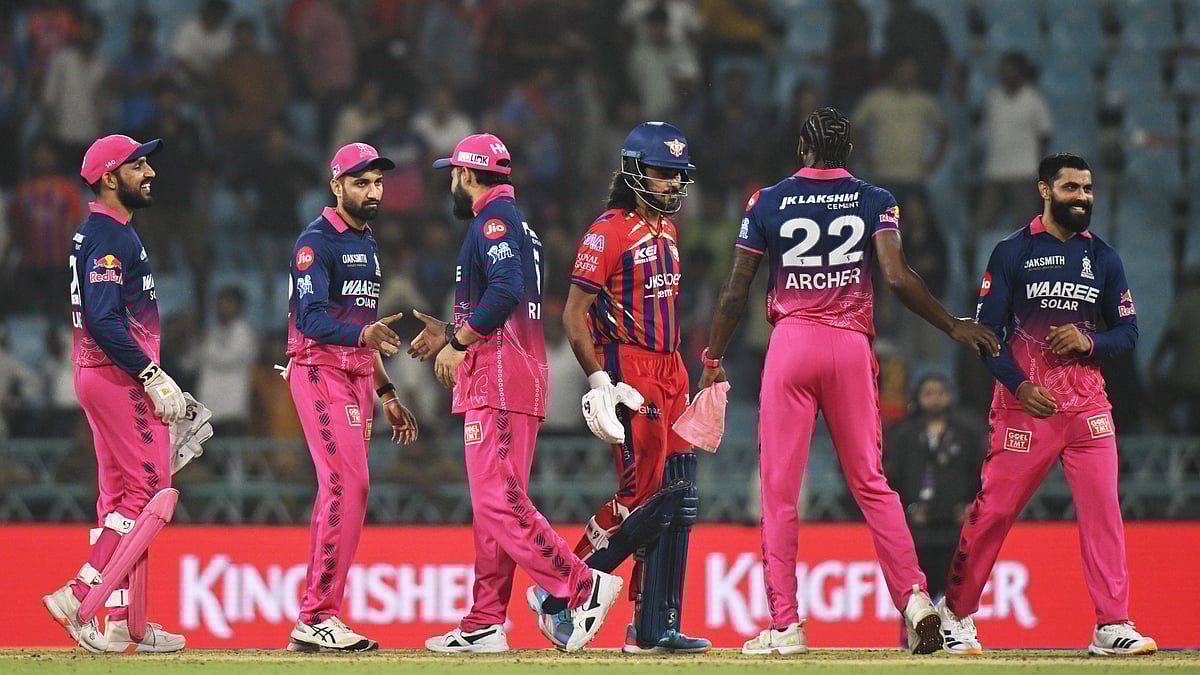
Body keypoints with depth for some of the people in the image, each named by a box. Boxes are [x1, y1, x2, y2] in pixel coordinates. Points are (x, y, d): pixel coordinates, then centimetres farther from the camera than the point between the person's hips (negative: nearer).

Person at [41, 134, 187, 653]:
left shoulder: (99, 232, 18)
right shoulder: (109, 236, -14)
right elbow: (106, 322, -23)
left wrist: (153, 378, 19)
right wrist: (154, 377, -22)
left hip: (101, 376, 11)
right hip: (119, 377, -11)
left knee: (120, 497, 10)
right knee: (149, 491, -11)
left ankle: (129, 625, 11)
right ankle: (78, 598, -15)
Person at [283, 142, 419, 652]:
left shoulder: (367, 245, 20)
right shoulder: (317, 242, -9)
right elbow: (312, 319, -21)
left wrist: (387, 394, 24)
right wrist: (364, 334, -37)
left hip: (357, 376, 9)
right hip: (320, 372, -9)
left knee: (341, 492, 6)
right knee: (348, 485, -18)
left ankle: (314, 621, 8)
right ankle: (318, 617, -19)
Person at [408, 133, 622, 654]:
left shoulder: (493, 217, -7)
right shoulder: (518, 223, 24)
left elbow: (506, 290, -23)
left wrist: (458, 343, -16)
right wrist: (450, 334, 27)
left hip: (500, 377, -11)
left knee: (498, 501, -16)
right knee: (493, 503, 9)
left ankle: (582, 586, -22)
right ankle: (485, 625, 8)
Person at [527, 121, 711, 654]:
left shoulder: (665, 228, 16)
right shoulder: (608, 232, -11)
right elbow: (574, 315, -14)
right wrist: (600, 381, -20)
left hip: (670, 372, 9)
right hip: (629, 375, -9)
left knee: (676, 501, 4)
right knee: (642, 495, -12)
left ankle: (655, 629, 6)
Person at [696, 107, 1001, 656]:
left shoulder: (768, 202, 4)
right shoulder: (874, 201, 5)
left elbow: (736, 291, 3)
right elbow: (897, 278, -9)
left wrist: (714, 359, 12)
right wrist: (954, 327, 1)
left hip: (791, 343, -1)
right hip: (852, 345, 1)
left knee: (779, 487, 1)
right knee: (870, 481, 8)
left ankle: (784, 625, -4)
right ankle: (914, 597, -7)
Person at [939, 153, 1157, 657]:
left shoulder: (1103, 258, 12)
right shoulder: (1012, 253, 2)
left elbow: (1128, 331, 12)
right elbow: (986, 331, -1)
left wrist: (1090, 341, -9)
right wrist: (1019, 385, -13)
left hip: (1088, 405, 3)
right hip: (1024, 405, -3)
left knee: (1103, 511, -6)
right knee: (994, 511, -2)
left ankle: (1112, 628, -4)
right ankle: (956, 615, 13)